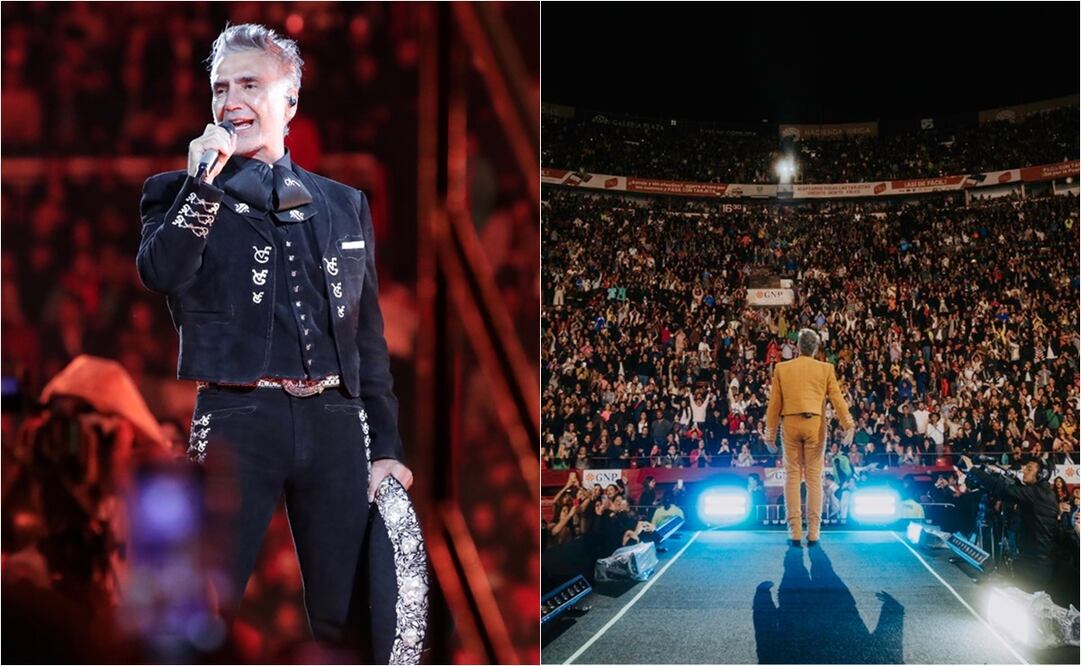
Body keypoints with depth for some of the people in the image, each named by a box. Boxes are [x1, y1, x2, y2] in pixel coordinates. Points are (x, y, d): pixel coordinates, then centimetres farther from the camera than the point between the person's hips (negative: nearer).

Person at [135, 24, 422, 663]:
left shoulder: (345, 203, 14)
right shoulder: (181, 192, 8)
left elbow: (369, 334, 14)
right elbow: (161, 274, -13)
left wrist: (387, 446, 9)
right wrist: (204, 179, -14)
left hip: (336, 420, 3)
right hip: (239, 420, -2)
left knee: (343, 612, 7)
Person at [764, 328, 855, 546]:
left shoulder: (781, 369, 5)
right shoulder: (825, 369, 3)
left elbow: (774, 402, 6)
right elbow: (837, 398, -4)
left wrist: (770, 431, 12)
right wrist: (848, 425, -6)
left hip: (791, 424, 0)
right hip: (815, 425, 0)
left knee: (792, 477, 4)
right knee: (814, 478, 3)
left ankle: (795, 532, -1)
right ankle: (813, 533, 1)